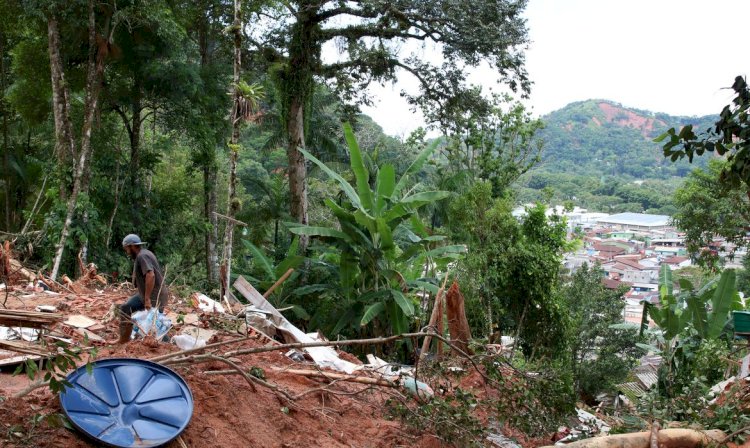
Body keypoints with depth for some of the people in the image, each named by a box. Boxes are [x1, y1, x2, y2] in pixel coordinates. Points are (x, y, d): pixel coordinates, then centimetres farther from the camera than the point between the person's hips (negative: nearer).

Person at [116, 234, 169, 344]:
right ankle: (124, 339, 20)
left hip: (154, 297, -10)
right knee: (125, 308, 14)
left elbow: (150, 275, -32)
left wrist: (147, 298, -30)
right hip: (145, 295, 10)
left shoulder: (142, 256, -19)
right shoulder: (143, 254, 13)